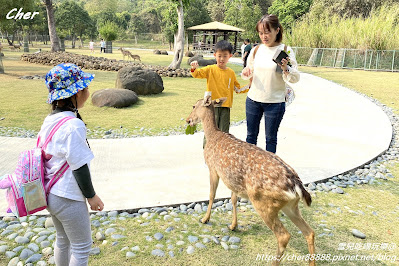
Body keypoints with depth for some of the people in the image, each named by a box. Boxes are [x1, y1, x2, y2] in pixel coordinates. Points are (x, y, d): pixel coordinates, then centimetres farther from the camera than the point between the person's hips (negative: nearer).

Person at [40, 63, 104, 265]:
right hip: (68, 199, -8)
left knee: (63, 241, 26)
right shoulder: (73, 125, -25)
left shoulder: (49, 120, 1)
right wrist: (91, 196, -9)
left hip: (50, 194, 9)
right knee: (82, 246, 11)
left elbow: (47, 155, 10)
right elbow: (79, 166, -21)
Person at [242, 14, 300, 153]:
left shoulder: (285, 50, -7)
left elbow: (295, 78, -9)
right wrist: (246, 72, -8)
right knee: (251, 135, 13)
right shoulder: (256, 50, 3)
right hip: (253, 99, 4)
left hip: (275, 102, -3)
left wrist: (286, 69, -30)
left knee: (270, 138, 9)